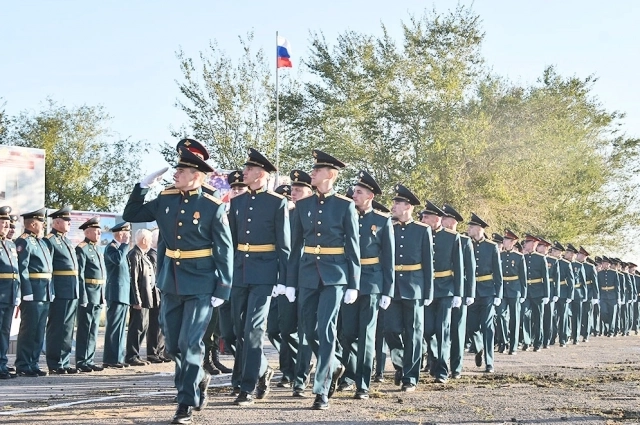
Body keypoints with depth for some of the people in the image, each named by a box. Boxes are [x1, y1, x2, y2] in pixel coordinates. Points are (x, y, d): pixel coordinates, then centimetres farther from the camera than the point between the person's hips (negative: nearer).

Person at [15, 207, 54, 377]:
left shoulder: (42, 243, 20)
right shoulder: (24, 242, -8)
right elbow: (22, 269, -15)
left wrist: (51, 292, 18)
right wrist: (27, 293, -20)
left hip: (45, 294, 9)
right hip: (33, 294, -9)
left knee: (39, 331, 10)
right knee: (28, 330, -5)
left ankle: (33, 364, 15)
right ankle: (23, 366, -1)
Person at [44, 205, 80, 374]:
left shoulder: (67, 241, 20)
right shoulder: (50, 241, -7)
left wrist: (78, 292, 17)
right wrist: (49, 292, -19)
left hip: (73, 292, 8)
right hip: (59, 292, -8)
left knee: (68, 329, 10)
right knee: (56, 328, -4)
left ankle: (65, 362, 15)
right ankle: (55, 365, 0)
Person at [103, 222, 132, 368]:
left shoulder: (120, 248, 21)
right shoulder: (111, 247, -8)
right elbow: (118, 259, -29)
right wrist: (125, 244, -18)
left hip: (123, 294, 10)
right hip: (116, 294, -10)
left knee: (120, 328, 11)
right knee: (114, 327, -9)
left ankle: (118, 357, 14)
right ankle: (110, 359, -9)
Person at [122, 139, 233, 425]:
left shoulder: (213, 207, -11)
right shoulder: (165, 199, 4)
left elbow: (224, 251, -9)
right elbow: (131, 216, 13)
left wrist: (222, 290, -12)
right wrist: (144, 185, 1)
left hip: (200, 286, -6)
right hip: (171, 284, 6)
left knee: (190, 344, -7)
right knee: (173, 345, 13)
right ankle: (198, 379, 37)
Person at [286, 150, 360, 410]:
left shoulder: (345, 206, -2)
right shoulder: (302, 206, 7)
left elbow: (353, 247, -1)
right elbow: (295, 245, 9)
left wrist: (353, 285, -5)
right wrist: (290, 281, 5)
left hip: (335, 276, -4)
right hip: (308, 275, 4)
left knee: (325, 330, -9)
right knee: (309, 331, 7)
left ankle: (322, 391, -4)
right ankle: (334, 367, 33)